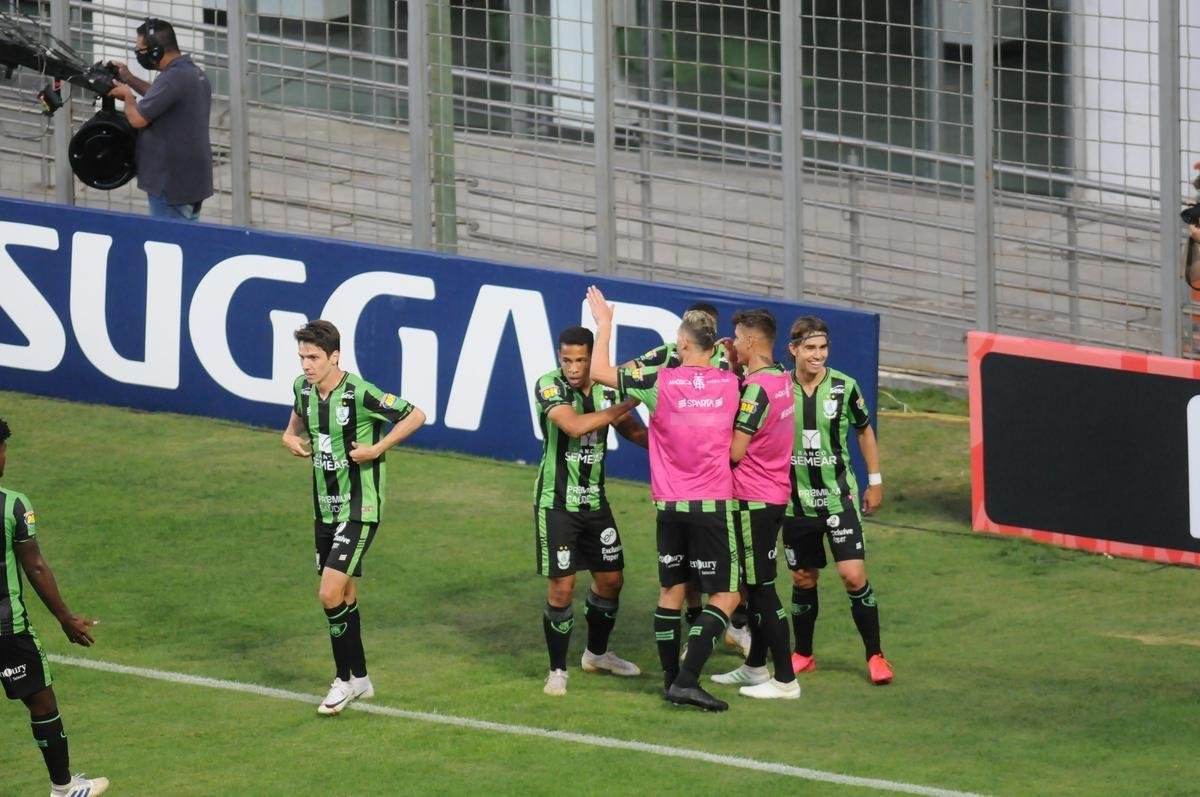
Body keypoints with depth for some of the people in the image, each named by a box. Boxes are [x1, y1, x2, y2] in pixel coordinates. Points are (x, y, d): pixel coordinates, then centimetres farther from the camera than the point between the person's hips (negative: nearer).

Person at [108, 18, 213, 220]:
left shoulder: (173, 78, -22)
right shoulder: (194, 72, 10)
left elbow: (138, 118, -20)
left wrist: (128, 96, 0)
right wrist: (130, 80, 22)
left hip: (172, 182, -10)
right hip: (192, 179, 10)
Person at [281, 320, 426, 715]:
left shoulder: (360, 394, -21)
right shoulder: (303, 388, 1)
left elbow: (415, 416, -13)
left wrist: (377, 449, -19)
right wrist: (291, 436, 6)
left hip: (359, 508, -7)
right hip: (325, 507, 7)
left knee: (331, 594, -15)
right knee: (344, 595, 15)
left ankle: (344, 679, 0)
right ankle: (360, 679, 28)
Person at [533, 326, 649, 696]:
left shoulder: (606, 391, 0)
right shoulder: (549, 386, -16)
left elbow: (634, 432, 14)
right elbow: (574, 425, -32)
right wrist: (626, 406, -27)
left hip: (594, 499, 6)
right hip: (557, 502, -6)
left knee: (610, 579, 13)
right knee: (561, 587, -7)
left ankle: (597, 654, 35)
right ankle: (557, 670, 6)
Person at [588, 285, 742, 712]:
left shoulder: (660, 383, -7)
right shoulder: (729, 383, -2)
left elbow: (600, 371, 3)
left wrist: (604, 322, 15)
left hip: (670, 504, 2)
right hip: (712, 503, -2)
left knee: (671, 590, 15)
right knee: (726, 595, 0)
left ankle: (672, 678, 19)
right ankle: (687, 681, -13)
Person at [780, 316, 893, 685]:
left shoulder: (844, 387, -5)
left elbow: (864, 431, 9)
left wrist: (875, 481, 10)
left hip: (838, 496, -1)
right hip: (796, 499, 1)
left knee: (853, 575, -10)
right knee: (803, 579, 9)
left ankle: (875, 656, -1)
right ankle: (803, 655, 26)